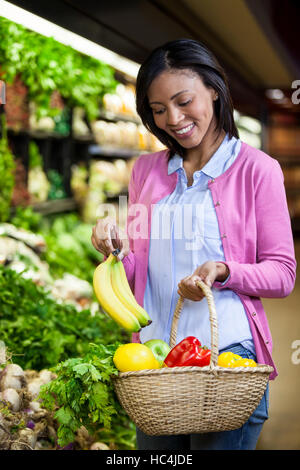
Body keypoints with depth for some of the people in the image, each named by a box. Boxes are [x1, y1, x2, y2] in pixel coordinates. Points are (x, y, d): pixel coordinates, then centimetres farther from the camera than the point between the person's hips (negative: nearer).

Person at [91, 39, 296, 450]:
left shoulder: (257, 169, -1)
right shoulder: (146, 170, 11)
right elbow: (137, 273, 14)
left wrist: (223, 272, -18)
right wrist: (116, 249, -7)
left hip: (228, 355, -4)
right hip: (154, 355, 4)